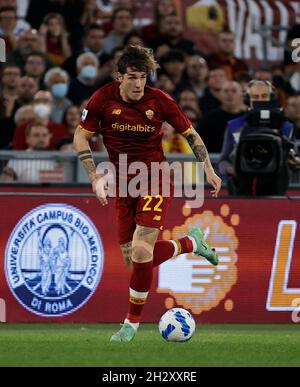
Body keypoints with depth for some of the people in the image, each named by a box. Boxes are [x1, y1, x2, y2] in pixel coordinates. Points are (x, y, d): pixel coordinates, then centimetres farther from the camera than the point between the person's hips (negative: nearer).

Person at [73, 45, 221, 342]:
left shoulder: (159, 101, -11)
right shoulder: (103, 98, -9)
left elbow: (190, 133, 3)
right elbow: (81, 136, 0)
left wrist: (208, 169, -2)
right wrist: (94, 177, -10)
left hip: (155, 180, -3)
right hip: (123, 184, 3)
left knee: (141, 252, -18)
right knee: (132, 259, 3)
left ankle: (132, 322, -2)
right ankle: (191, 243, 29)